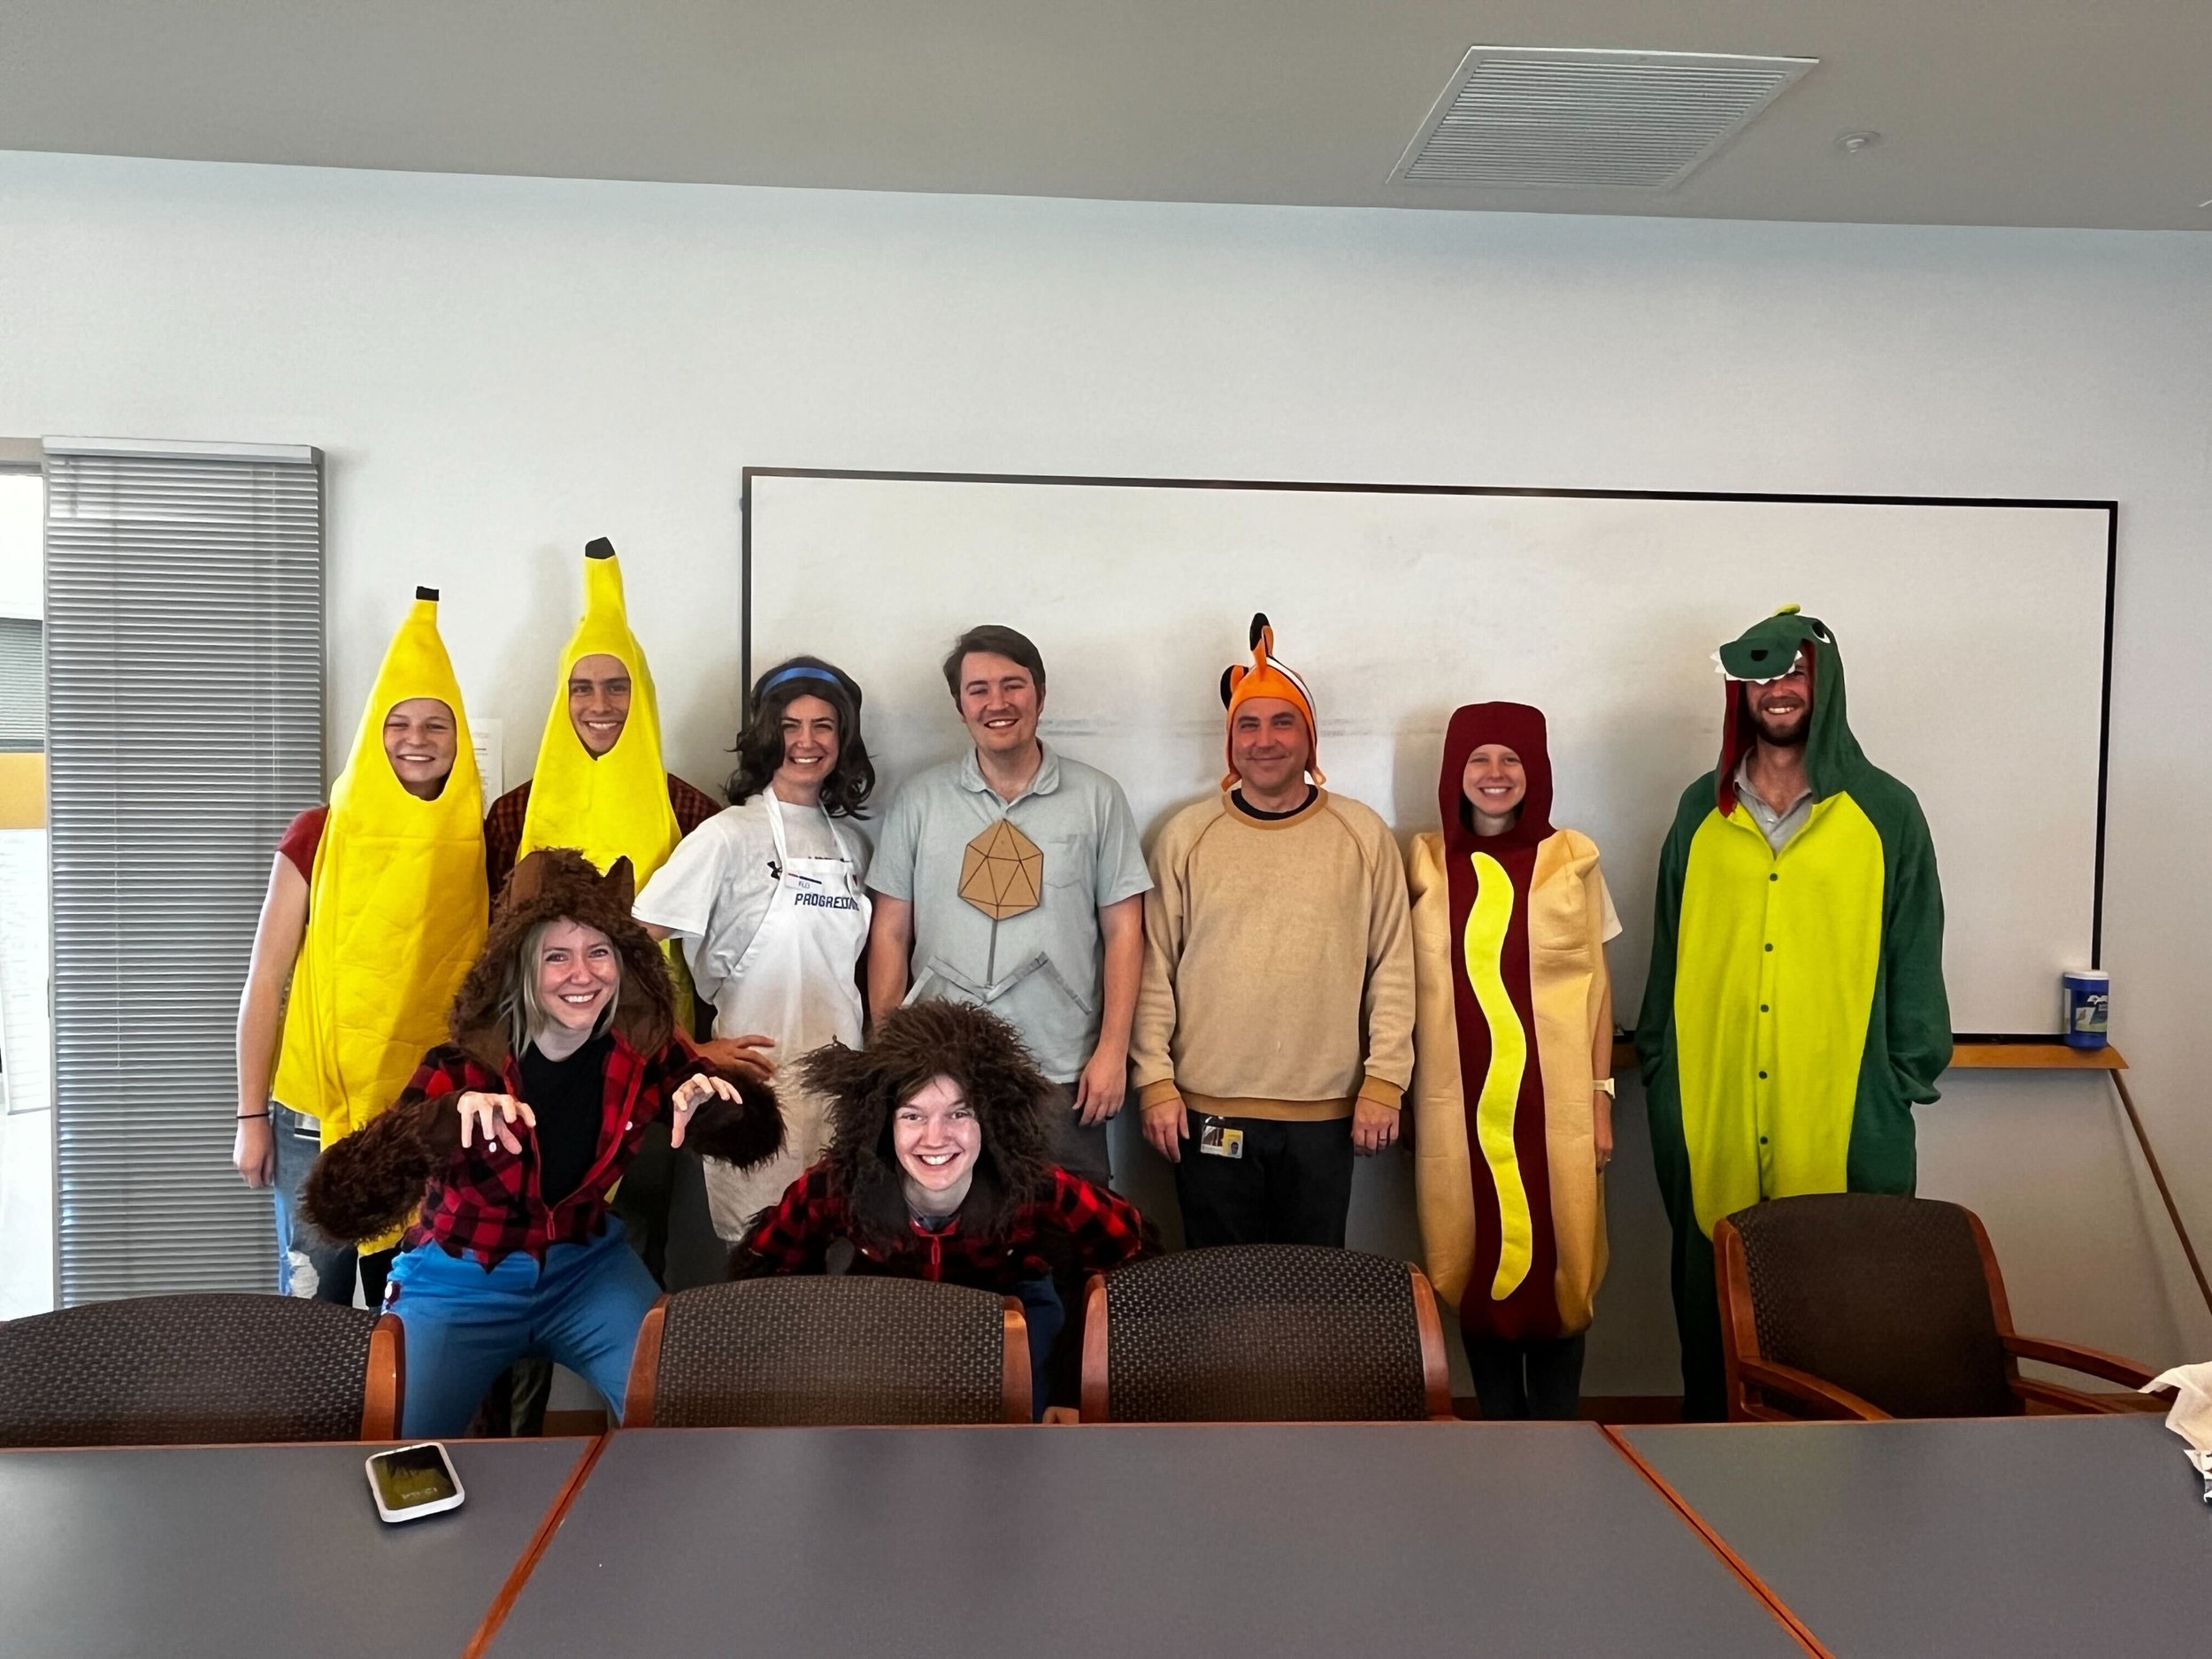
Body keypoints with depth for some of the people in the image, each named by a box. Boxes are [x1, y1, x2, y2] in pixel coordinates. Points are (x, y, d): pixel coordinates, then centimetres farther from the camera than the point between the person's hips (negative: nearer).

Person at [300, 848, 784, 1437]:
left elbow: (757, 1138, -4)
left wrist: (718, 1098, -30)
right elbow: (335, 1205, -32)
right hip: (459, 1280, -2)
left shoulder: (646, 1051, -13)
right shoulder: (464, 1066, -22)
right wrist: (450, 1117, -51)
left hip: (585, 1270, 2)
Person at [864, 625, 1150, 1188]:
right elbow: (890, 934, 7)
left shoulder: (1097, 797, 3)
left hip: (1063, 1077, -1)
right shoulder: (920, 799, 5)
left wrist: (1112, 1051, -3)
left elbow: (1123, 932, 3)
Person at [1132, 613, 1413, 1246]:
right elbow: (1154, 969, 2)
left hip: (1326, 1114, 0)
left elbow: (1393, 967, 3)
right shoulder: (1186, 836, 2)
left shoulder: (1364, 835, 2)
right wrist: (1154, 1082, -3)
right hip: (1208, 1110, 0)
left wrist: (1384, 1081, -2)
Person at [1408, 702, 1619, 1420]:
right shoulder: (1425, 863, 3)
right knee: (1477, 1265, 6)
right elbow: (1409, 988, 6)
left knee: (1557, 1264, 2)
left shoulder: (1572, 860, 2)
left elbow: (1596, 986, 4)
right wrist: (1401, 1097, 4)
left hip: (1554, 1100, -1)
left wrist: (1602, 1094, 1)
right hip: (1460, 1104, 1)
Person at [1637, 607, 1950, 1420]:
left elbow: (1914, 958, 3)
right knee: (1711, 1290, 9)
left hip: (1842, 1107, -2)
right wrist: (1658, 1065, 8)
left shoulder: (1885, 811, 2)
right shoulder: (1702, 808, 8)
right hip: (1709, 1106, 2)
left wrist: (1910, 1077, 0)